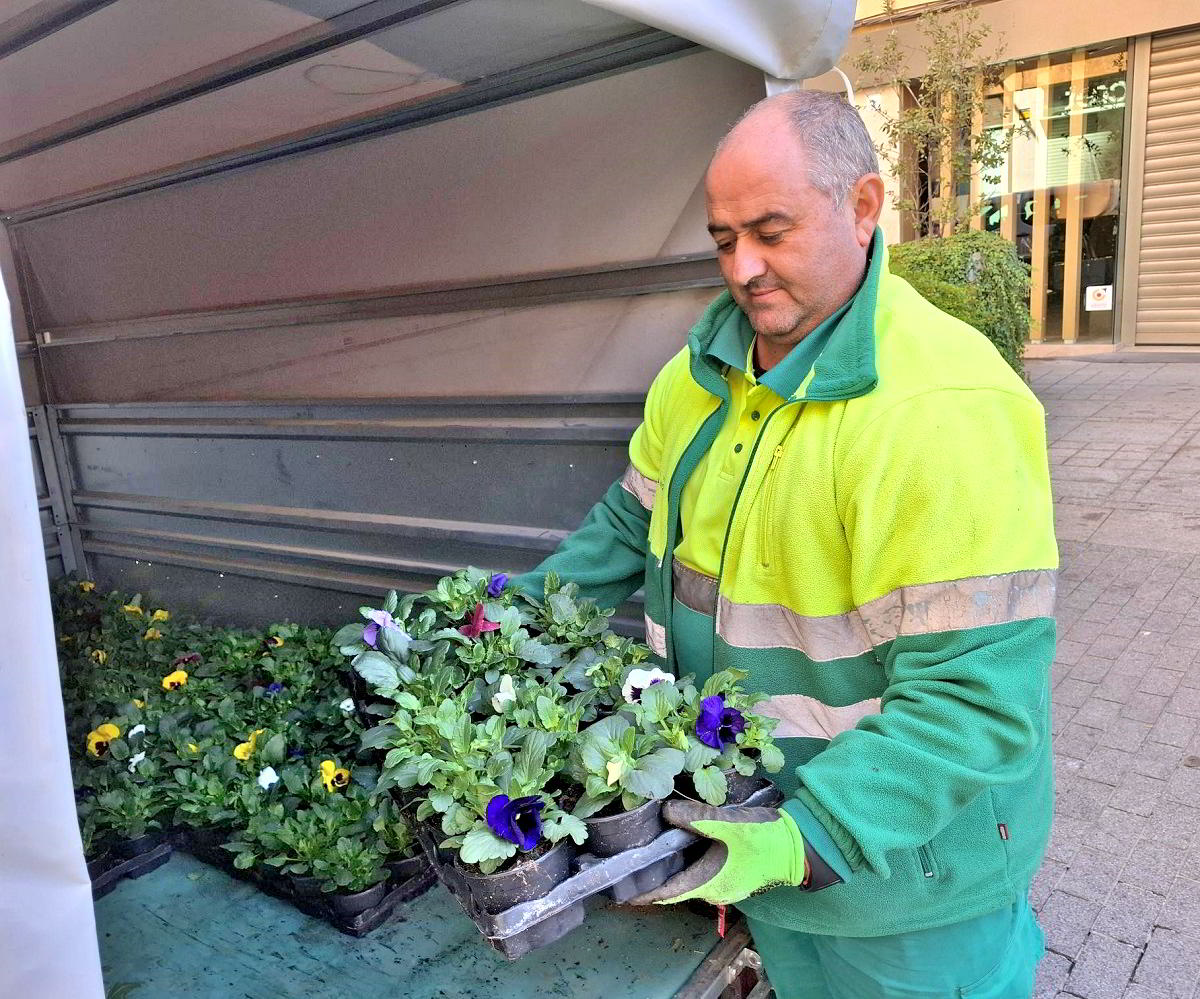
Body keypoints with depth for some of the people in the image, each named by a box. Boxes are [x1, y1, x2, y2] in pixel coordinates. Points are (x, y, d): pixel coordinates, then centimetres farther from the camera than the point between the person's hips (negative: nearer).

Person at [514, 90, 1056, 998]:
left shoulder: (948, 411, -28)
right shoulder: (702, 373, -4)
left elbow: (977, 695, -28)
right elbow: (634, 524, 7)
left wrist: (812, 837, -32)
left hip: (903, 851, -6)